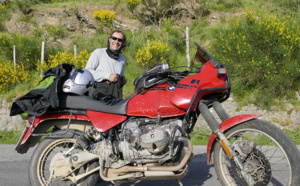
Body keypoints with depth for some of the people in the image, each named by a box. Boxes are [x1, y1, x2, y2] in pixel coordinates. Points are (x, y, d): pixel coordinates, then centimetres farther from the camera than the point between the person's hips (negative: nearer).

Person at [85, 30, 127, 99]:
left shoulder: (122, 59, 23)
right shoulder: (98, 52, 8)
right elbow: (87, 71, -2)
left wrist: (123, 81, 9)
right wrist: (107, 76, -10)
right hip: (101, 92, -4)